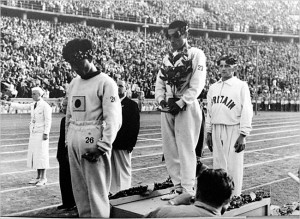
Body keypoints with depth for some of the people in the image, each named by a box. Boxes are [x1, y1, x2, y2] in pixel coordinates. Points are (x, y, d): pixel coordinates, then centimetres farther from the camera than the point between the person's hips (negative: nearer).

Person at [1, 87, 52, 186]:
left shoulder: (45, 106, -11)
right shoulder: (33, 105, 12)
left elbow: (48, 121, -14)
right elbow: (22, 106, 9)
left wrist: (46, 133, -19)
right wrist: (9, 103, 0)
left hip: (41, 134, -8)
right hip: (34, 133, 8)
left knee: (42, 155, -5)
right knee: (34, 155, 9)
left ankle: (43, 178, 3)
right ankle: (38, 177, 17)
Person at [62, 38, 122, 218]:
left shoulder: (105, 82, -7)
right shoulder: (74, 83, 15)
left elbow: (113, 119, -13)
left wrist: (102, 147, -17)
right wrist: (68, 140, 15)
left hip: (94, 140, -7)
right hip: (74, 141, 7)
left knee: (97, 189, -3)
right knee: (79, 188, 12)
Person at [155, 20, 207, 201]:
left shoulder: (196, 54, -1)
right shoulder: (168, 57, 18)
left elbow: (197, 85, -11)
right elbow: (160, 82, 15)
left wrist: (180, 103, -16)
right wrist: (161, 100, -4)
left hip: (186, 106, -6)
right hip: (168, 107, 7)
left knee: (186, 149, -6)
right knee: (170, 150, 7)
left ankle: (188, 190, 1)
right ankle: (178, 186, 16)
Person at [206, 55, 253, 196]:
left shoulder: (241, 86, -4)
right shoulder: (213, 87, 13)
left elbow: (247, 111, -9)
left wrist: (243, 135, -15)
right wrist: (209, 132, 12)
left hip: (233, 130, -5)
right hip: (217, 130, 6)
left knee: (234, 165, -3)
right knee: (218, 163, 11)